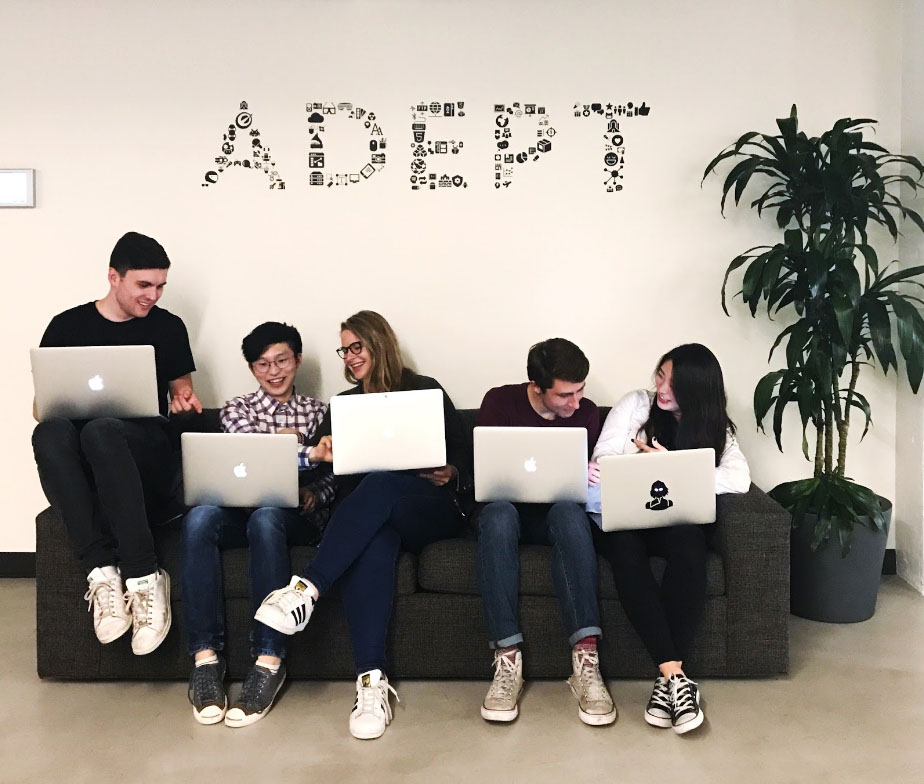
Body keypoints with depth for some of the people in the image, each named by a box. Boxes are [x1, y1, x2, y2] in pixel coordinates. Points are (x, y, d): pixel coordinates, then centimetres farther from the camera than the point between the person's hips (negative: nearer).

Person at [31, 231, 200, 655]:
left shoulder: (168, 327, 12)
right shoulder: (67, 326, 12)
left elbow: (181, 390, 20)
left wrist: (184, 400, -4)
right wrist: (55, 408, -10)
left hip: (145, 453, -1)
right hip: (80, 469, 1)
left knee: (100, 430, -37)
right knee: (50, 432, -35)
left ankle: (142, 578, -39)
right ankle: (102, 571, -39)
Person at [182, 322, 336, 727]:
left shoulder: (318, 411, 20)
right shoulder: (236, 408, 21)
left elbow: (331, 473, 9)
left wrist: (313, 494, -11)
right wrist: (289, 441, -7)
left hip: (296, 515, -1)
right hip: (242, 507, 2)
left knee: (265, 516, -39)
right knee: (199, 517, -34)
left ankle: (269, 661, -38)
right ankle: (205, 656, -33)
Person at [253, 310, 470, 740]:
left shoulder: (426, 391, 14)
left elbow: (463, 461, 9)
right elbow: (316, 458, 16)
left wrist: (448, 474, -14)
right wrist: (316, 454, -8)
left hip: (428, 510, -2)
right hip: (368, 516, 2)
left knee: (379, 484, -37)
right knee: (372, 542, -37)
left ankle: (308, 588, -48)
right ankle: (371, 679, -46)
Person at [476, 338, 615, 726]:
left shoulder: (586, 412, 1)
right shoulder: (500, 401, -6)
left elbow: (578, 477, 9)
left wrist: (583, 477, -18)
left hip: (554, 512, 1)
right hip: (509, 507, -1)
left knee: (570, 511, -36)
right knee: (498, 514, -38)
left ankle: (585, 659, -44)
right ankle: (508, 659, -40)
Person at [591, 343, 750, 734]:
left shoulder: (716, 426, 6)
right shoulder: (636, 405, 4)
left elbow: (739, 480, -12)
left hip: (676, 521, 1)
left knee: (688, 540, -36)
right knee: (624, 544, -37)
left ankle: (668, 675, -34)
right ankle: (674, 674, -37)